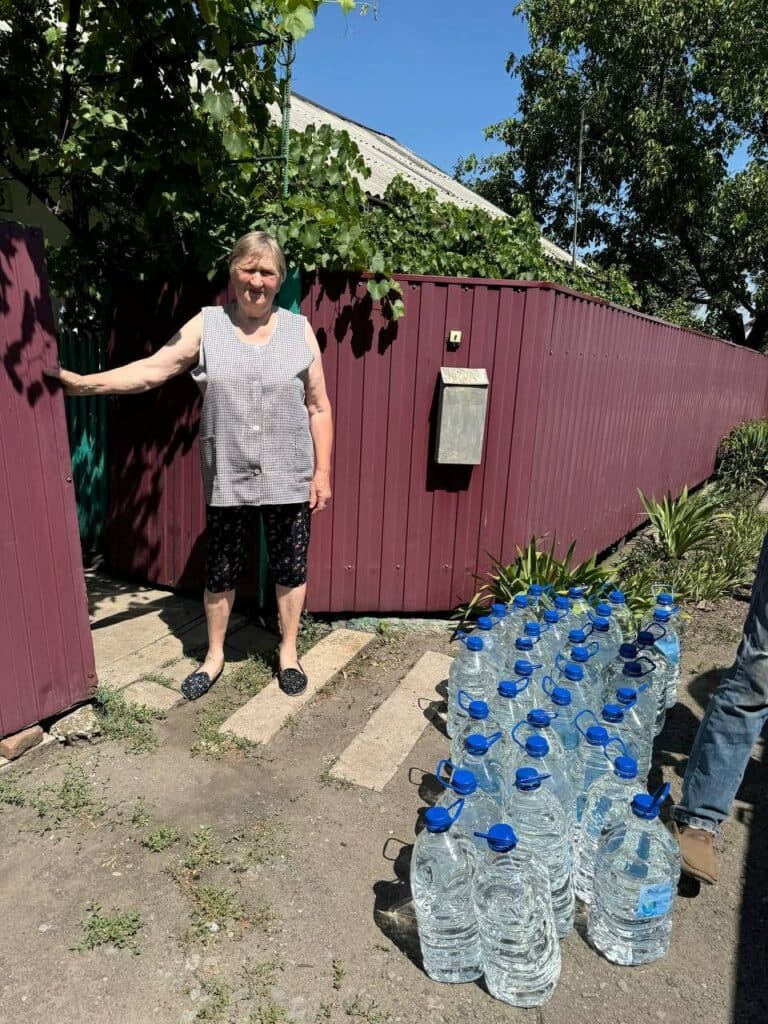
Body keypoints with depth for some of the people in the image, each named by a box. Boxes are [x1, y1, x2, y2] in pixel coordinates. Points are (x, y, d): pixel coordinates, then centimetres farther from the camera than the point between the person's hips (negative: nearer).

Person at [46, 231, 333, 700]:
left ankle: (288, 652, 32)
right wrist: (84, 383, -14)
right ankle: (214, 656, 33)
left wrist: (322, 471, -2)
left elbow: (319, 408, 1)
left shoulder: (300, 331, 1)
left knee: (290, 570, 10)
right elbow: (152, 369, -3)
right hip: (228, 479, 1)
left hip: (289, 479, 0)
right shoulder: (206, 325, 2)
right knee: (220, 573, 11)